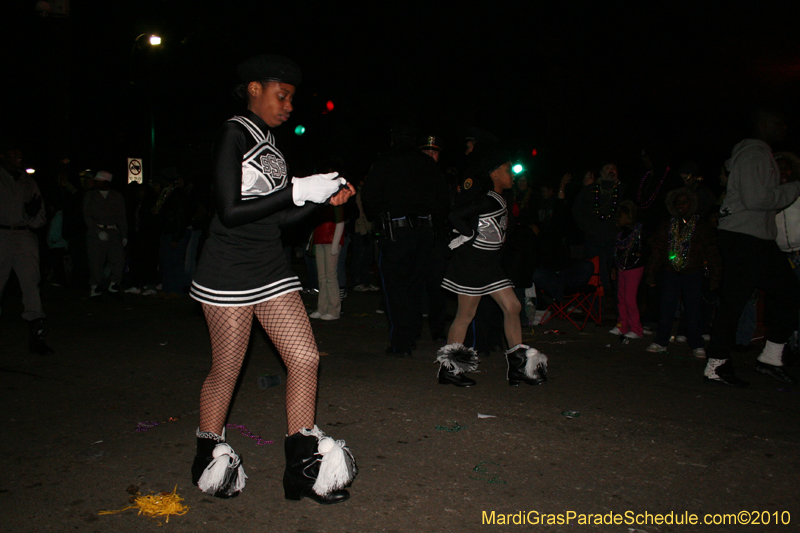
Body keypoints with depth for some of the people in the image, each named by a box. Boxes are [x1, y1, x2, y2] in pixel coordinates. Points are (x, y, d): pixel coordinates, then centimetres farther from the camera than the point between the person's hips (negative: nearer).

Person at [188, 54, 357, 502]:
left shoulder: (271, 142, 14)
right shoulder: (234, 134, -9)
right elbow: (230, 211, -19)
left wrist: (325, 198, 1)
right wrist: (297, 191, -19)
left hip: (272, 268, 7)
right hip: (229, 272, -7)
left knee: (306, 357, 1)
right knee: (226, 369, 5)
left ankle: (303, 465, 13)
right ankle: (209, 457, 29)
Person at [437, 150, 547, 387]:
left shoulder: (498, 199, 12)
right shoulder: (487, 200, -17)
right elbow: (455, 215, -26)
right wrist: (472, 235, -17)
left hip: (490, 264, 10)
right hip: (471, 262, -10)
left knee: (512, 307, 7)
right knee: (465, 314, -1)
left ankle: (519, 366, 13)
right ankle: (448, 368, 11)